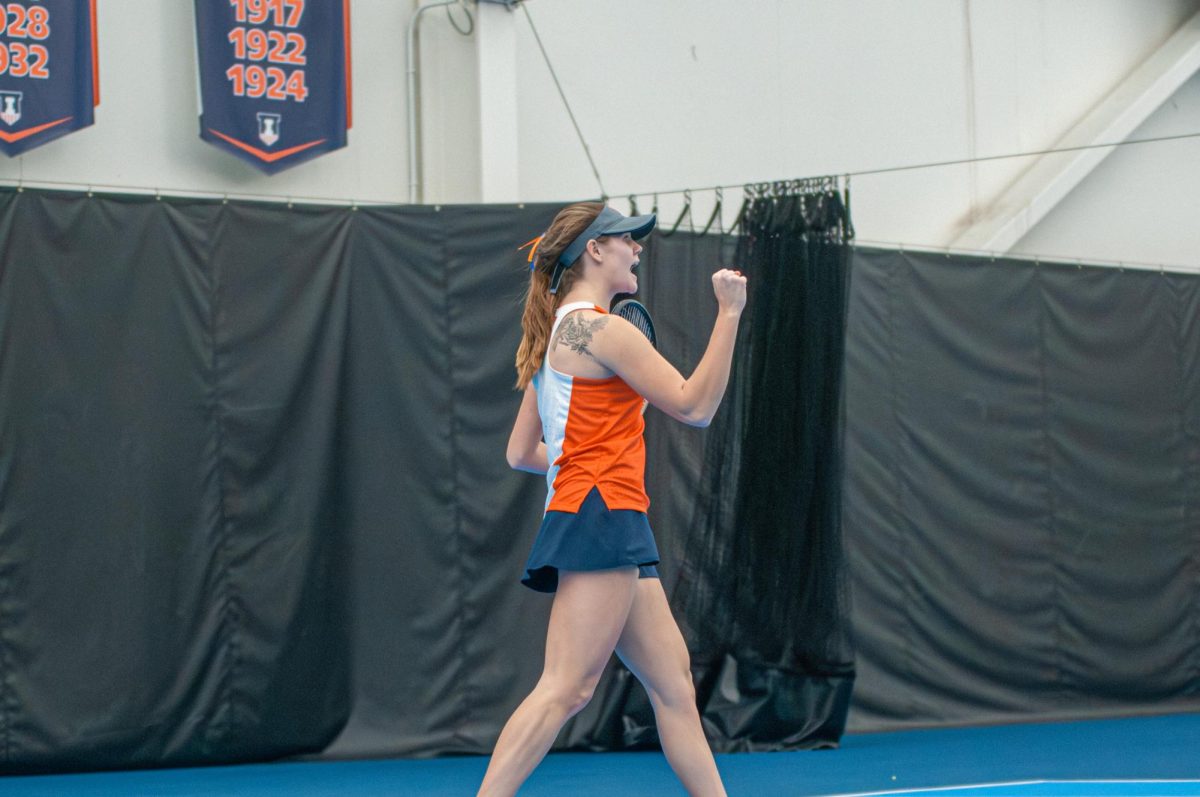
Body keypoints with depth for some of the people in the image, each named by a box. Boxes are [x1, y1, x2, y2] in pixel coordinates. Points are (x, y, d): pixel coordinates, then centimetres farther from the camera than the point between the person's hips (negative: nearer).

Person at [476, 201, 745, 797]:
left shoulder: (560, 332, 19)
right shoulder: (600, 329, -10)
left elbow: (520, 452, 20)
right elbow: (695, 405, -10)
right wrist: (729, 313, -8)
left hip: (615, 530, 10)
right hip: (601, 518, -10)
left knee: (673, 683, 9)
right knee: (565, 689, -14)